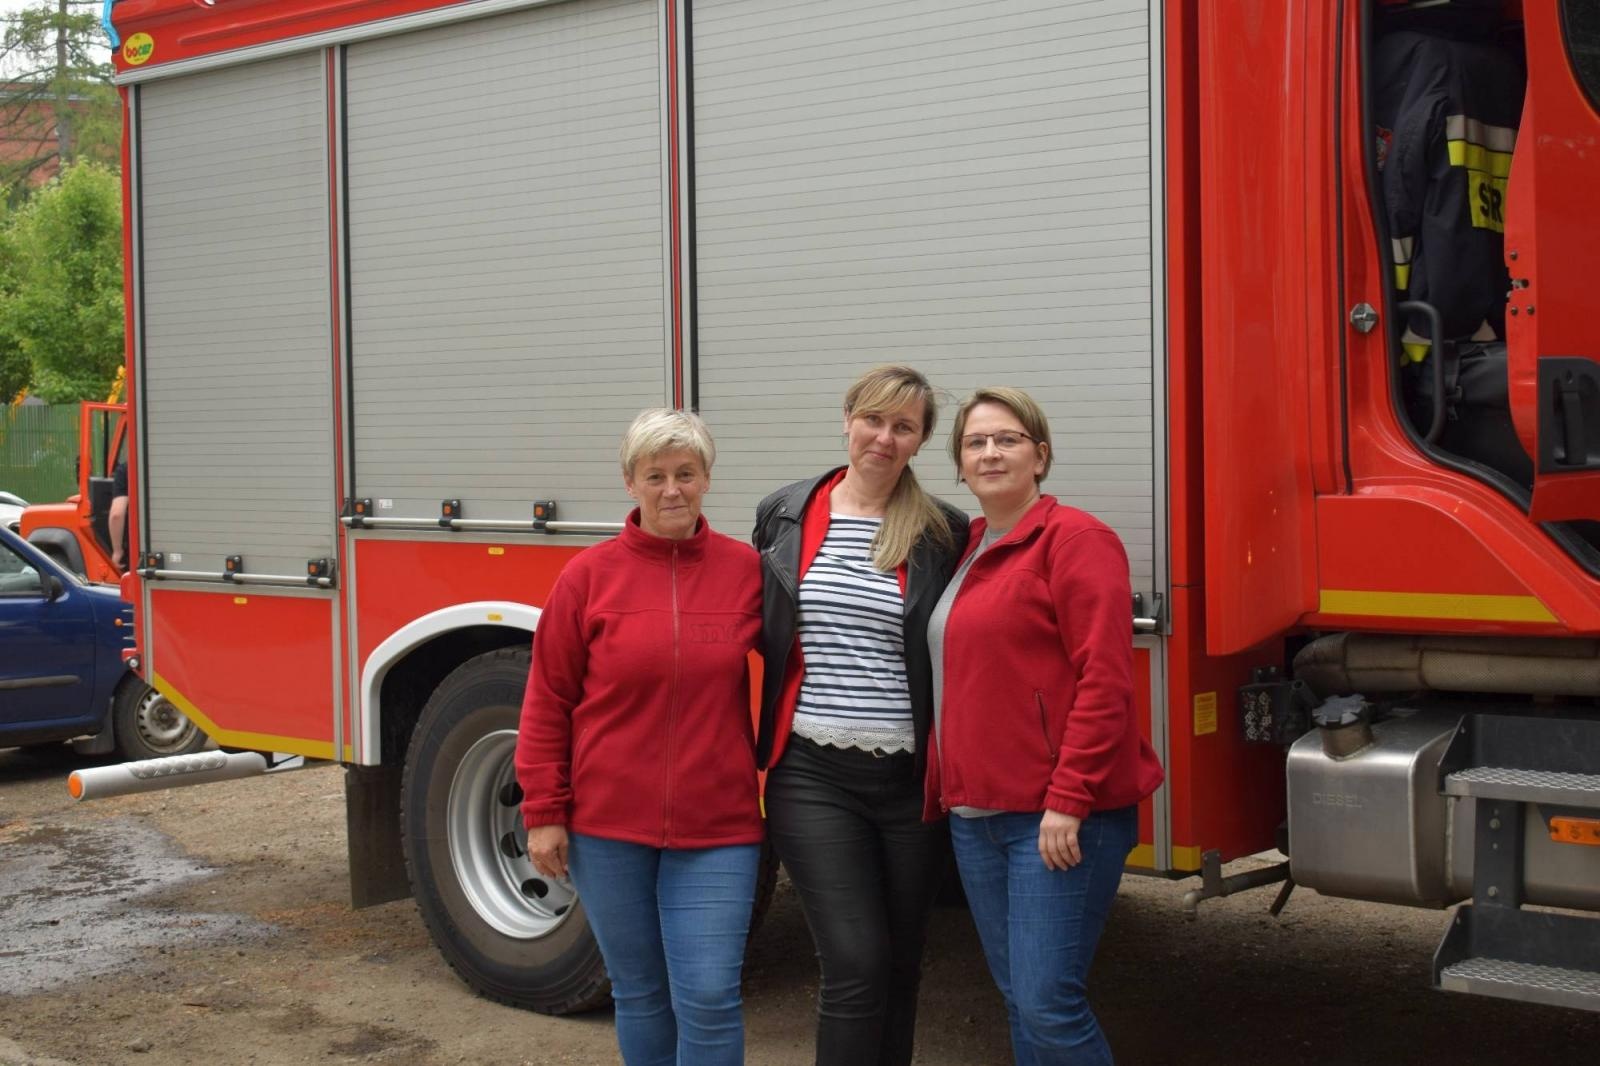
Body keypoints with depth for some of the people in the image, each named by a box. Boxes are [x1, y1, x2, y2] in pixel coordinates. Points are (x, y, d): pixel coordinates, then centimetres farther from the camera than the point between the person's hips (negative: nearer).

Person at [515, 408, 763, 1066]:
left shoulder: (746, 570, -1)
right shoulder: (589, 575, -2)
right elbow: (548, 702, 0)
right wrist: (543, 813, -2)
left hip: (715, 829, 0)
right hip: (607, 824, 1)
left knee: (709, 996, -5)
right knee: (638, 993, 13)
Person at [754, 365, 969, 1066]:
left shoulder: (944, 533, 0)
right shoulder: (785, 514, 4)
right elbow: (763, 632, 14)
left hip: (910, 780, 1)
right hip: (813, 775, -1)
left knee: (899, 964, 12)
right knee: (856, 962, -9)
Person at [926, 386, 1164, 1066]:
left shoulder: (1074, 539, -8)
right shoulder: (966, 551, 16)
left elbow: (1105, 683, -16)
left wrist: (1068, 802, -20)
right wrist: (943, 791, 15)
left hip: (1058, 820, -8)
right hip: (976, 815, 8)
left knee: (1048, 1005, -10)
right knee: (1018, 1003, 13)